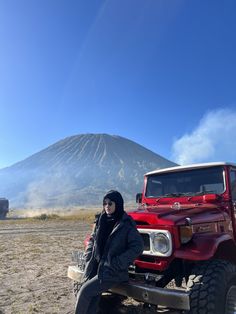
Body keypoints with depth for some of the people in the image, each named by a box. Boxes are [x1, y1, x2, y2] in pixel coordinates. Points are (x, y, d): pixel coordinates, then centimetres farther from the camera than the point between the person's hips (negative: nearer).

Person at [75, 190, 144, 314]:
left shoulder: (126, 224, -11)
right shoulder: (101, 220, 7)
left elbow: (137, 246, -13)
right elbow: (92, 239, 19)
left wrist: (118, 264, -16)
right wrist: (89, 256, 4)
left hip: (113, 271, -5)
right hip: (95, 267, 5)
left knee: (85, 291, -16)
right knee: (92, 300, -5)